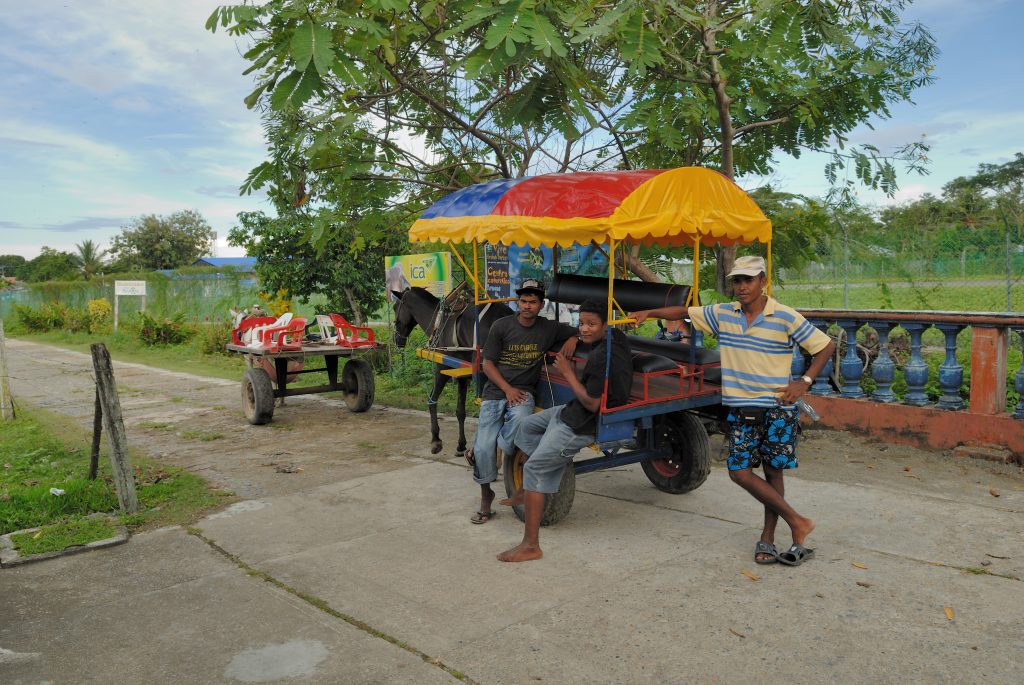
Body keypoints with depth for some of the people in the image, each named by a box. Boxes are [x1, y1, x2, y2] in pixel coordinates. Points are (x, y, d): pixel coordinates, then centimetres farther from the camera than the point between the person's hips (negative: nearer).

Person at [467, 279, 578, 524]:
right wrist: (508, 389, -13)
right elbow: (487, 364, -1)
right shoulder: (501, 326, -2)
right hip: (495, 391, -1)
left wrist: (570, 342, -5)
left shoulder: (549, 328, 4)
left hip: (524, 391, 1)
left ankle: (477, 450, -6)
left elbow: (578, 333, 19)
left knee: (520, 418, -35)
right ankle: (485, 497, 13)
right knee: (485, 448, -11)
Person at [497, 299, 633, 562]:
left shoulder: (602, 358, -28)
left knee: (533, 469, -7)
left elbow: (591, 403, -26)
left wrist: (567, 372, -18)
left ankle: (531, 546, -4)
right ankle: (528, 491, 34)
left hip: (581, 425, -11)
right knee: (528, 426, 24)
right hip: (571, 412, 11)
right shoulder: (616, 337, 1)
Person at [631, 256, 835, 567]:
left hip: (777, 409, -4)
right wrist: (649, 313, 7)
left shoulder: (785, 317, -8)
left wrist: (804, 382, -10)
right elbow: (684, 311, 15)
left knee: (773, 472, 4)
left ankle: (767, 538, 16)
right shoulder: (723, 314, 4)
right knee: (739, 472, -1)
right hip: (740, 410, 4)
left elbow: (826, 346, -2)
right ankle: (797, 522, 11)